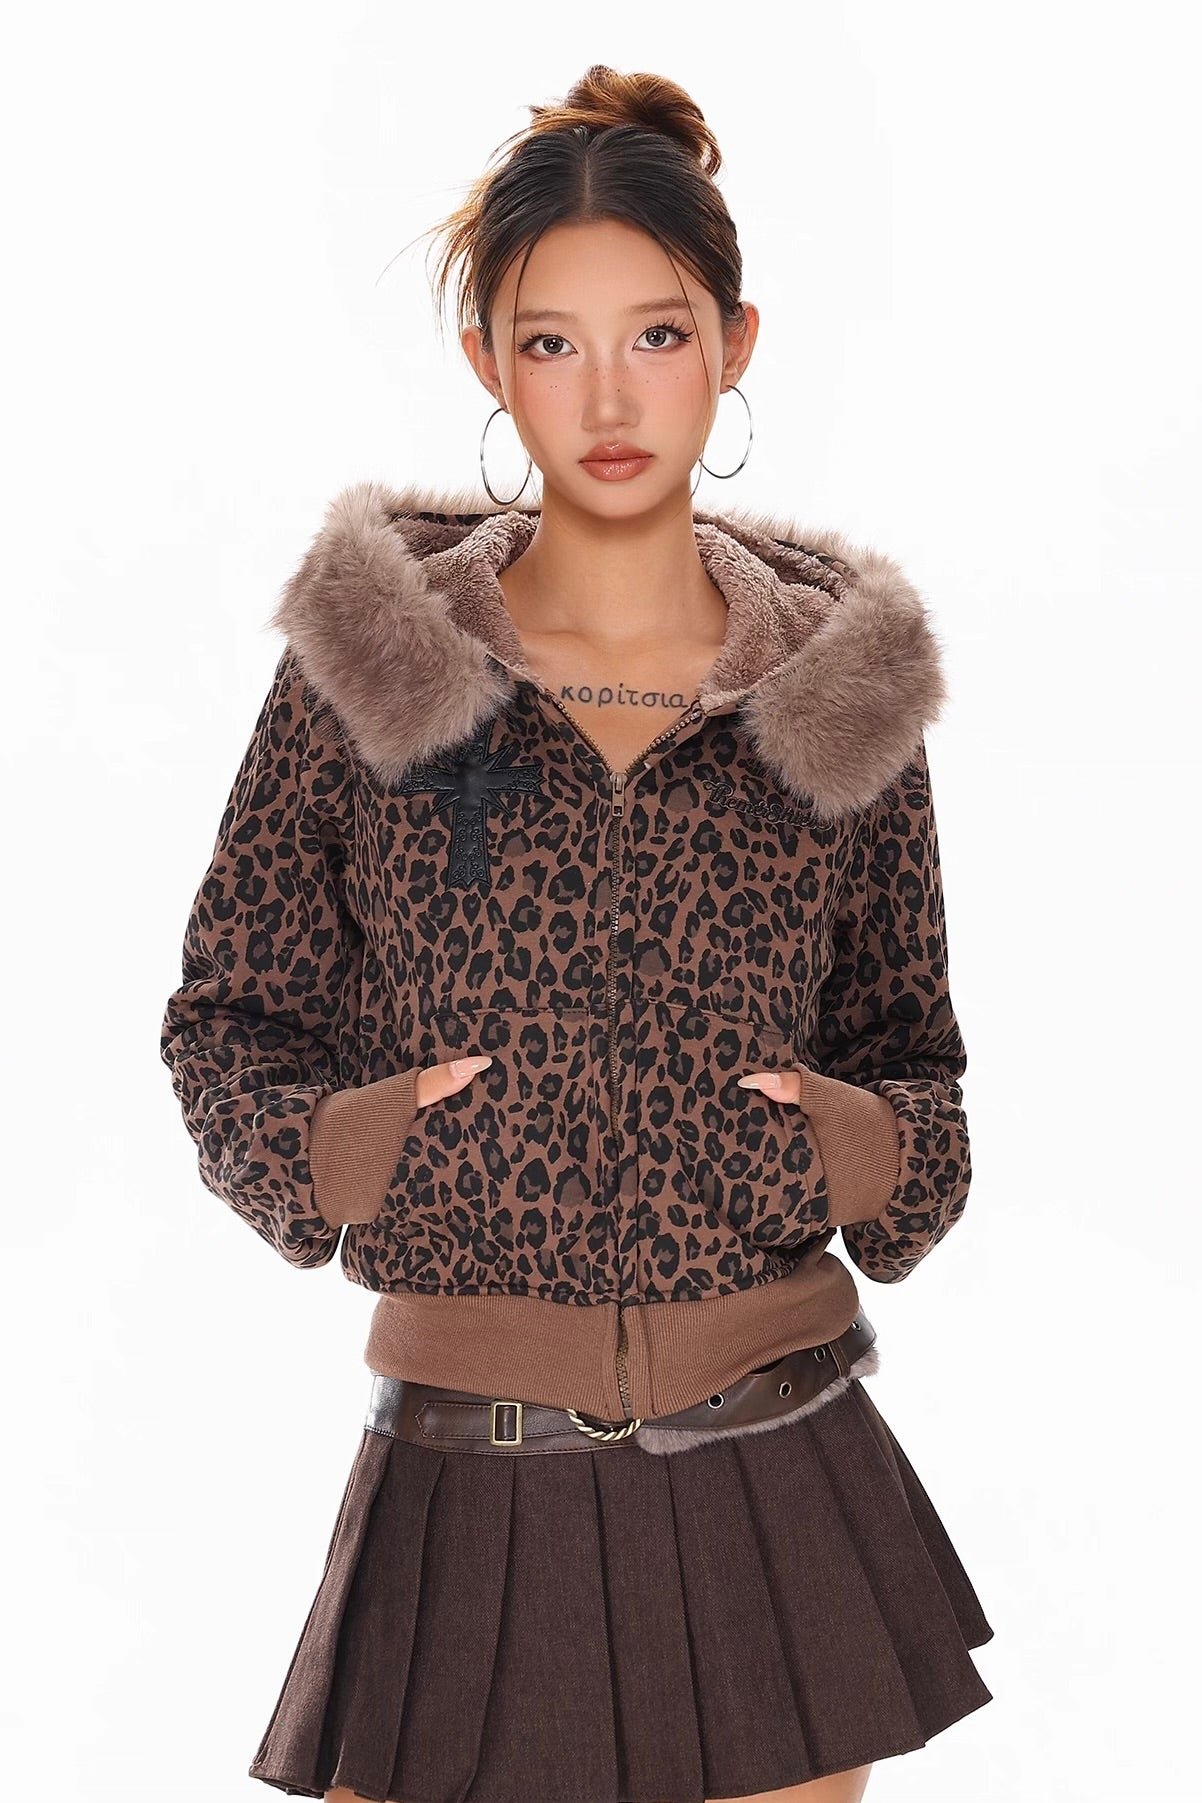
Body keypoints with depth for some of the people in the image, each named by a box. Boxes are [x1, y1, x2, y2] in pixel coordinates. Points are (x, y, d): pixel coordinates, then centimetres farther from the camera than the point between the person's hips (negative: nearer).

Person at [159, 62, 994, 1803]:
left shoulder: (842, 696, 2)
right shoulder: (365, 673, -2)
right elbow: (227, 1016, 7)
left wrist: (875, 1150, -7)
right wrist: (323, 1147, -12)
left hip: (775, 1477, 2)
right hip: (471, 1485, -1)